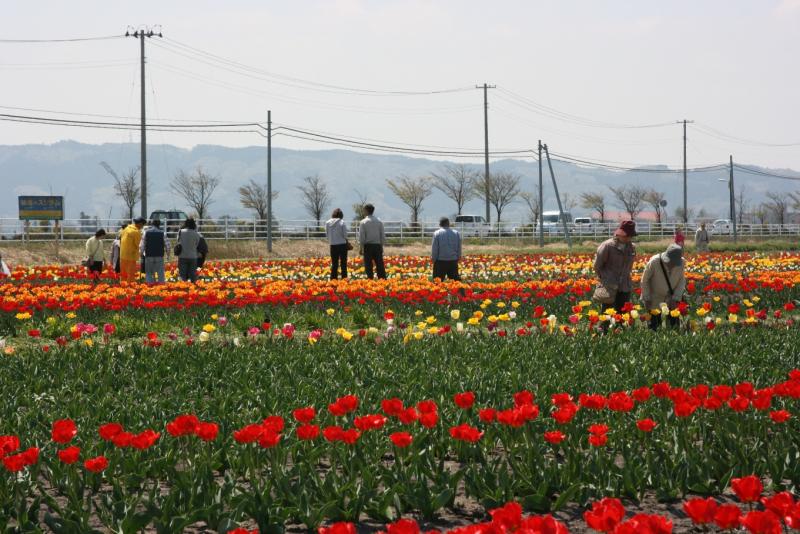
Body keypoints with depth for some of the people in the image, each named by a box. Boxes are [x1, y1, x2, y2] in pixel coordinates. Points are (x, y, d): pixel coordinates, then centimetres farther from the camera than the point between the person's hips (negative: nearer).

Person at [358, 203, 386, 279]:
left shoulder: (363, 222, -6)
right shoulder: (379, 221, 4)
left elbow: (361, 236, -5)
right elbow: (383, 235, 8)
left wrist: (361, 247, 3)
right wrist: (382, 246, 16)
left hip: (368, 245, -3)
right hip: (377, 245, 3)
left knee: (368, 265, 1)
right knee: (380, 265, 5)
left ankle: (370, 278, -2)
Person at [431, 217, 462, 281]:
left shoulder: (437, 233, -6)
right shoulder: (456, 233, 5)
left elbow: (434, 249, -6)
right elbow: (459, 248, 10)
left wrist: (434, 259, 4)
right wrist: (457, 258, 19)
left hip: (441, 261, -3)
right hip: (453, 261, 3)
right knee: (455, 280, 9)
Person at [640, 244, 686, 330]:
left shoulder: (681, 262, -22)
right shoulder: (654, 262, -28)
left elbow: (682, 280, -6)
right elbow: (644, 281, -12)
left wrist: (675, 298, -14)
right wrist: (647, 299, -10)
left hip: (672, 297, 2)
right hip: (655, 299, -2)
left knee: (674, 324, -1)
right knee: (654, 326, 2)